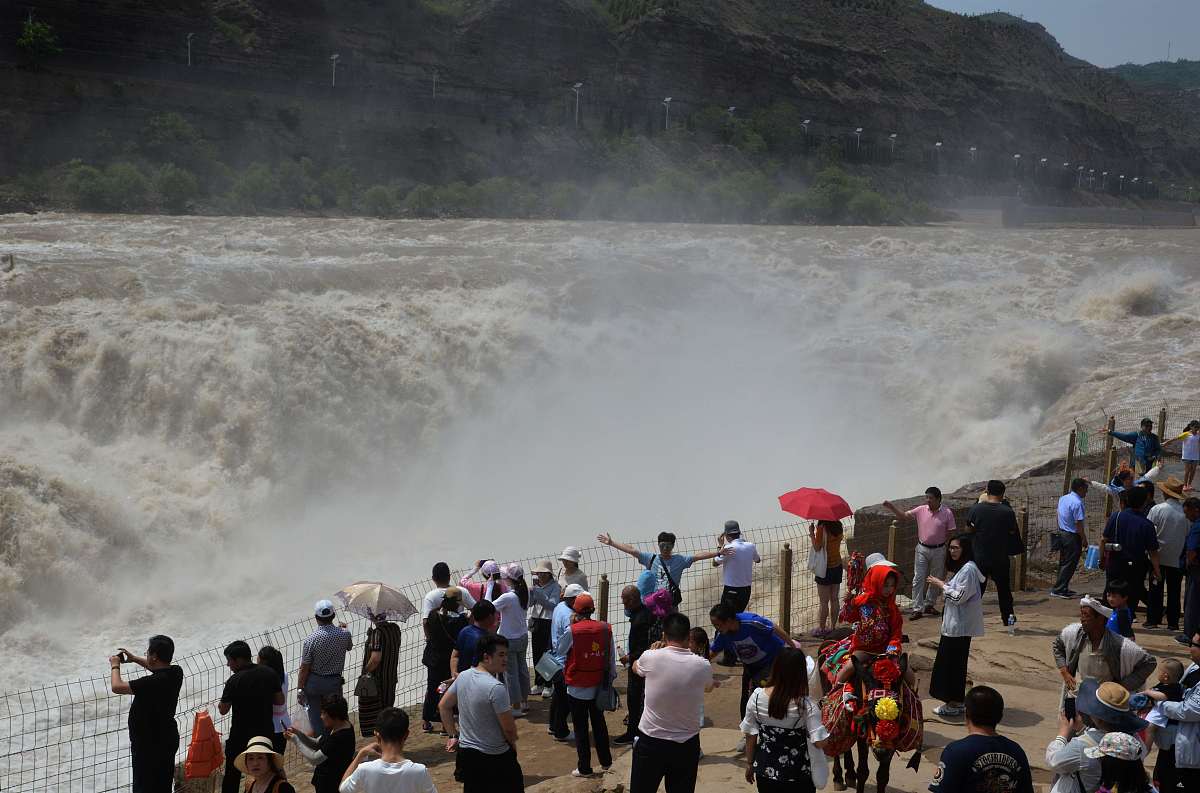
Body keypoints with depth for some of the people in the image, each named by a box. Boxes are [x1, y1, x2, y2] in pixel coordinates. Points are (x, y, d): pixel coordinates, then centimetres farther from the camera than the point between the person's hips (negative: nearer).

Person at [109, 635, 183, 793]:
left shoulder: (152, 683, -31)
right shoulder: (176, 673, -7)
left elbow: (117, 687, -24)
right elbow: (159, 668, 18)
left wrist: (115, 666, -6)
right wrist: (135, 659, 16)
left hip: (149, 745, -8)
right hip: (168, 738, 8)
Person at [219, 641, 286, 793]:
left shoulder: (234, 681, -19)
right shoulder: (270, 673, -6)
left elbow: (223, 710, -10)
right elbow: (280, 700, 2)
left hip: (241, 735, -4)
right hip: (266, 731, 4)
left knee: (232, 774, 10)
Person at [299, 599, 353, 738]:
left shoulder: (311, 639, -19)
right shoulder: (344, 634, -11)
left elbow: (304, 668, -14)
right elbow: (349, 646, 14)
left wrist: (300, 688, -3)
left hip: (314, 682, -2)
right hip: (335, 682, 2)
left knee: (315, 717, 12)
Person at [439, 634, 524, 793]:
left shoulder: (463, 677, -1)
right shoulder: (496, 688, -24)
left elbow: (443, 706, 11)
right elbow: (509, 728, -19)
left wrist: (453, 735, 16)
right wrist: (513, 743, 2)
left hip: (466, 752, 7)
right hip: (495, 758, -7)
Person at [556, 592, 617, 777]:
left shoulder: (572, 631, -18)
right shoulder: (606, 630, -7)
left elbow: (559, 651, -1)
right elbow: (612, 658, 0)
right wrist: (611, 678, 13)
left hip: (577, 689, -4)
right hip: (599, 686, 4)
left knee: (580, 728, 7)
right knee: (599, 723, 21)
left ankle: (584, 768, 13)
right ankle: (605, 761, 29)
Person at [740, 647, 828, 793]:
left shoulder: (756, 697, -12)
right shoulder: (806, 705, -21)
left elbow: (750, 735, -2)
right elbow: (820, 742, -18)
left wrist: (749, 763, 13)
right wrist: (817, 713, -2)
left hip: (765, 771, 3)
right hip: (798, 776, -3)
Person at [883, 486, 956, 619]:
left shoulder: (947, 513, -10)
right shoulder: (921, 510, -4)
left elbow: (951, 532, -2)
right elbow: (903, 516, 1)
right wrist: (892, 507, -12)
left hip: (938, 550, -1)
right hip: (922, 549, 1)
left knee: (936, 579, 12)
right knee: (918, 579, -3)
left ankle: (929, 604, 30)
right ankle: (917, 609, 0)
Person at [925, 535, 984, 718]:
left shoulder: (968, 569, -17)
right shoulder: (962, 568, 15)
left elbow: (959, 596, -21)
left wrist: (942, 586, -12)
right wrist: (945, 586, 8)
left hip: (960, 625, -10)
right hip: (955, 624, 10)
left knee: (952, 662, -4)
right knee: (953, 662, 14)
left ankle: (954, 704, 4)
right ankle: (955, 701, 21)